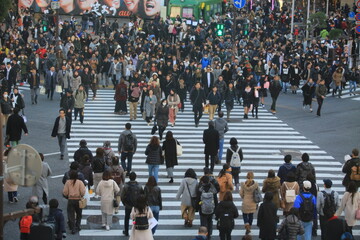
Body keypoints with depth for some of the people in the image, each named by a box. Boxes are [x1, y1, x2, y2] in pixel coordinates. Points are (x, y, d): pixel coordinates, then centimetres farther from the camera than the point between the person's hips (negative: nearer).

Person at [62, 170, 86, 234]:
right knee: (79, 214, 21)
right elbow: (83, 192, -11)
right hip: (78, 200, 0)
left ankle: (73, 229, 0)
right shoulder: (80, 182, -7)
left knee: (71, 215, 4)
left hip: (70, 200, 0)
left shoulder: (68, 182, -5)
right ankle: (77, 226, 21)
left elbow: (65, 192, -6)